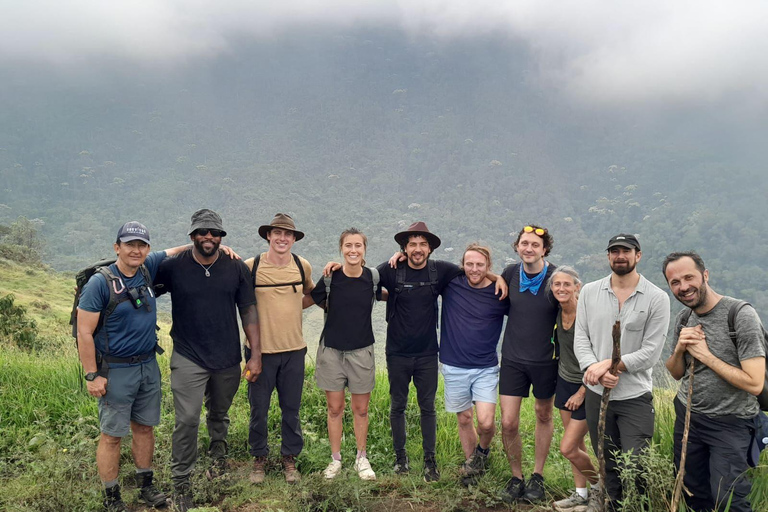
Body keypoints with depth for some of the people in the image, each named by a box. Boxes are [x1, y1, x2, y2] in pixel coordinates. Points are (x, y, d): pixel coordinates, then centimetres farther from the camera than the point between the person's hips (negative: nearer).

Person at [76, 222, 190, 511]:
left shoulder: (148, 268, 0)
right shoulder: (100, 283, -14)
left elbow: (175, 251, 15)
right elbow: (84, 332, -13)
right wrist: (92, 375, -13)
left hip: (149, 365, 5)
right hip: (116, 371, -5)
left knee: (145, 427, 16)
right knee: (112, 435, 5)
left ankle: (145, 485, 31)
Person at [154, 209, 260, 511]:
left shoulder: (237, 268, -3)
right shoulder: (173, 267, -6)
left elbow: (248, 312, 1)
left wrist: (255, 355, -1)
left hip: (228, 360, 2)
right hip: (188, 359, -2)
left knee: (219, 414, 19)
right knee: (187, 420, -5)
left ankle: (218, 453, 46)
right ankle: (181, 483, 11)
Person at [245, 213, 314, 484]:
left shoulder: (302, 266, 1)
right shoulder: (251, 267, -8)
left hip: (294, 349, 2)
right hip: (261, 350, -2)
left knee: (291, 409, 12)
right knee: (258, 409, 9)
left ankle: (290, 458, 30)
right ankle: (259, 458, 30)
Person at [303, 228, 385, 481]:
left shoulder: (373, 277, -5)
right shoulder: (330, 278, -8)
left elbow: (380, 296, 15)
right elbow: (306, 301, 5)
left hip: (361, 351, 1)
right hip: (331, 350, -1)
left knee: (361, 409, 10)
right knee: (335, 408, 9)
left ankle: (362, 458, 28)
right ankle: (335, 459, 26)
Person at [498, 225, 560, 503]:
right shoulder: (510, 273, -4)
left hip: (545, 360, -1)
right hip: (513, 358, 2)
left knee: (543, 415, 16)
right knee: (508, 423, -2)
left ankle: (537, 475, 33)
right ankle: (516, 477, 19)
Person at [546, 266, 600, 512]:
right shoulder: (558, 313, -3)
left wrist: (582, 392, -14)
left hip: (586, 386, -6)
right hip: (564, 381, 6)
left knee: (567, 448, -3)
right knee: (576, 444, 13)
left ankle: (599, 487, 21)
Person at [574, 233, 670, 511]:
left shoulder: (657, 298, -6)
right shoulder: (589, 292, 3)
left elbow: (651, 351, -10)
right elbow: (580, 339, 0)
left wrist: (609, 364, -18)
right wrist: (595, 370, -17)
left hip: (636, 396, -3)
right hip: (597, 394, 3)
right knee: (608, 465, 16)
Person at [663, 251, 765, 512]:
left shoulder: (741, 315, -19)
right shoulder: (684, 318, 2)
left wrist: (705, 355, -20)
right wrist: (679, 349, -10)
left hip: (729, 423, -6)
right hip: (687, 414, 6)